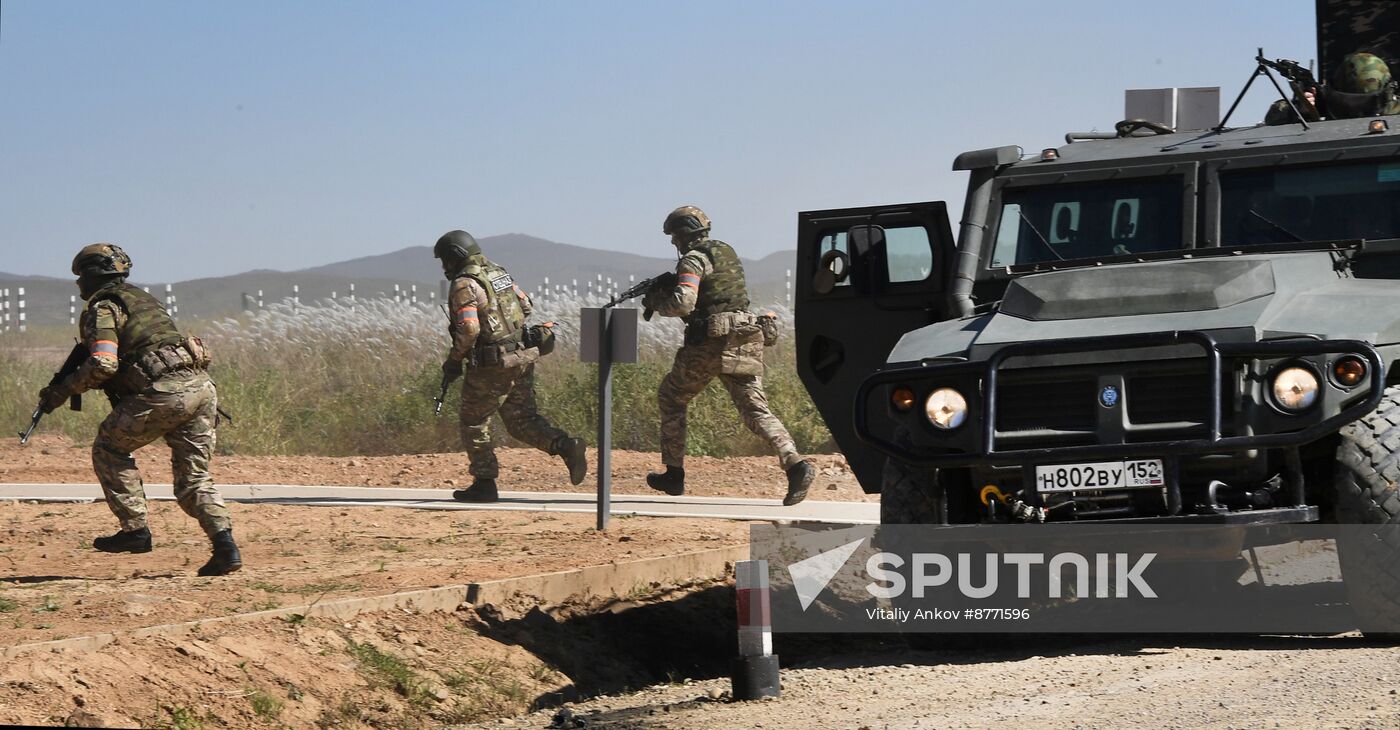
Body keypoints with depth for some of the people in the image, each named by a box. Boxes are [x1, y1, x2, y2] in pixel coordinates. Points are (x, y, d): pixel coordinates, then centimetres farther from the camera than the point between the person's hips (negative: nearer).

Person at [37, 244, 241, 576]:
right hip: (200, 387, 8)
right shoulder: (143, 299, 29)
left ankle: (135, 529, 5)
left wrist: (61, 391, -2)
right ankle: (225, 545, -6)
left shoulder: (103, 308, 2)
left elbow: (103, 364, -12)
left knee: (109, 449, 12)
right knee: (194, 479, 12)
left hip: (164, 393, -8)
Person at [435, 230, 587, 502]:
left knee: (473, 423, 8)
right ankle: (566, 446, -8)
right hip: (523, 358, 8)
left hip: (491, 366, -8)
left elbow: (469, 330, -24)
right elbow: (525, 306, 20)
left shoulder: (464, 285, -14)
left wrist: (453, 361, -11)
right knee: (522, 419, 13)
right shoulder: (499, 273, 13)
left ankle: (484, 484, 10)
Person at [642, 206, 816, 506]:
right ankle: (795, 464, -24)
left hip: (712, 343, -7)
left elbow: (684, 302, -21)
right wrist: (665, 288, 21)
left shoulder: (693, 259, -7)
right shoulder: (726, 252, 20)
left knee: (671, 398, 15)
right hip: (745, 343, 7)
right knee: (756, 410, -1)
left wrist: (657, 303, -2)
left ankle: (674, 474, 16)